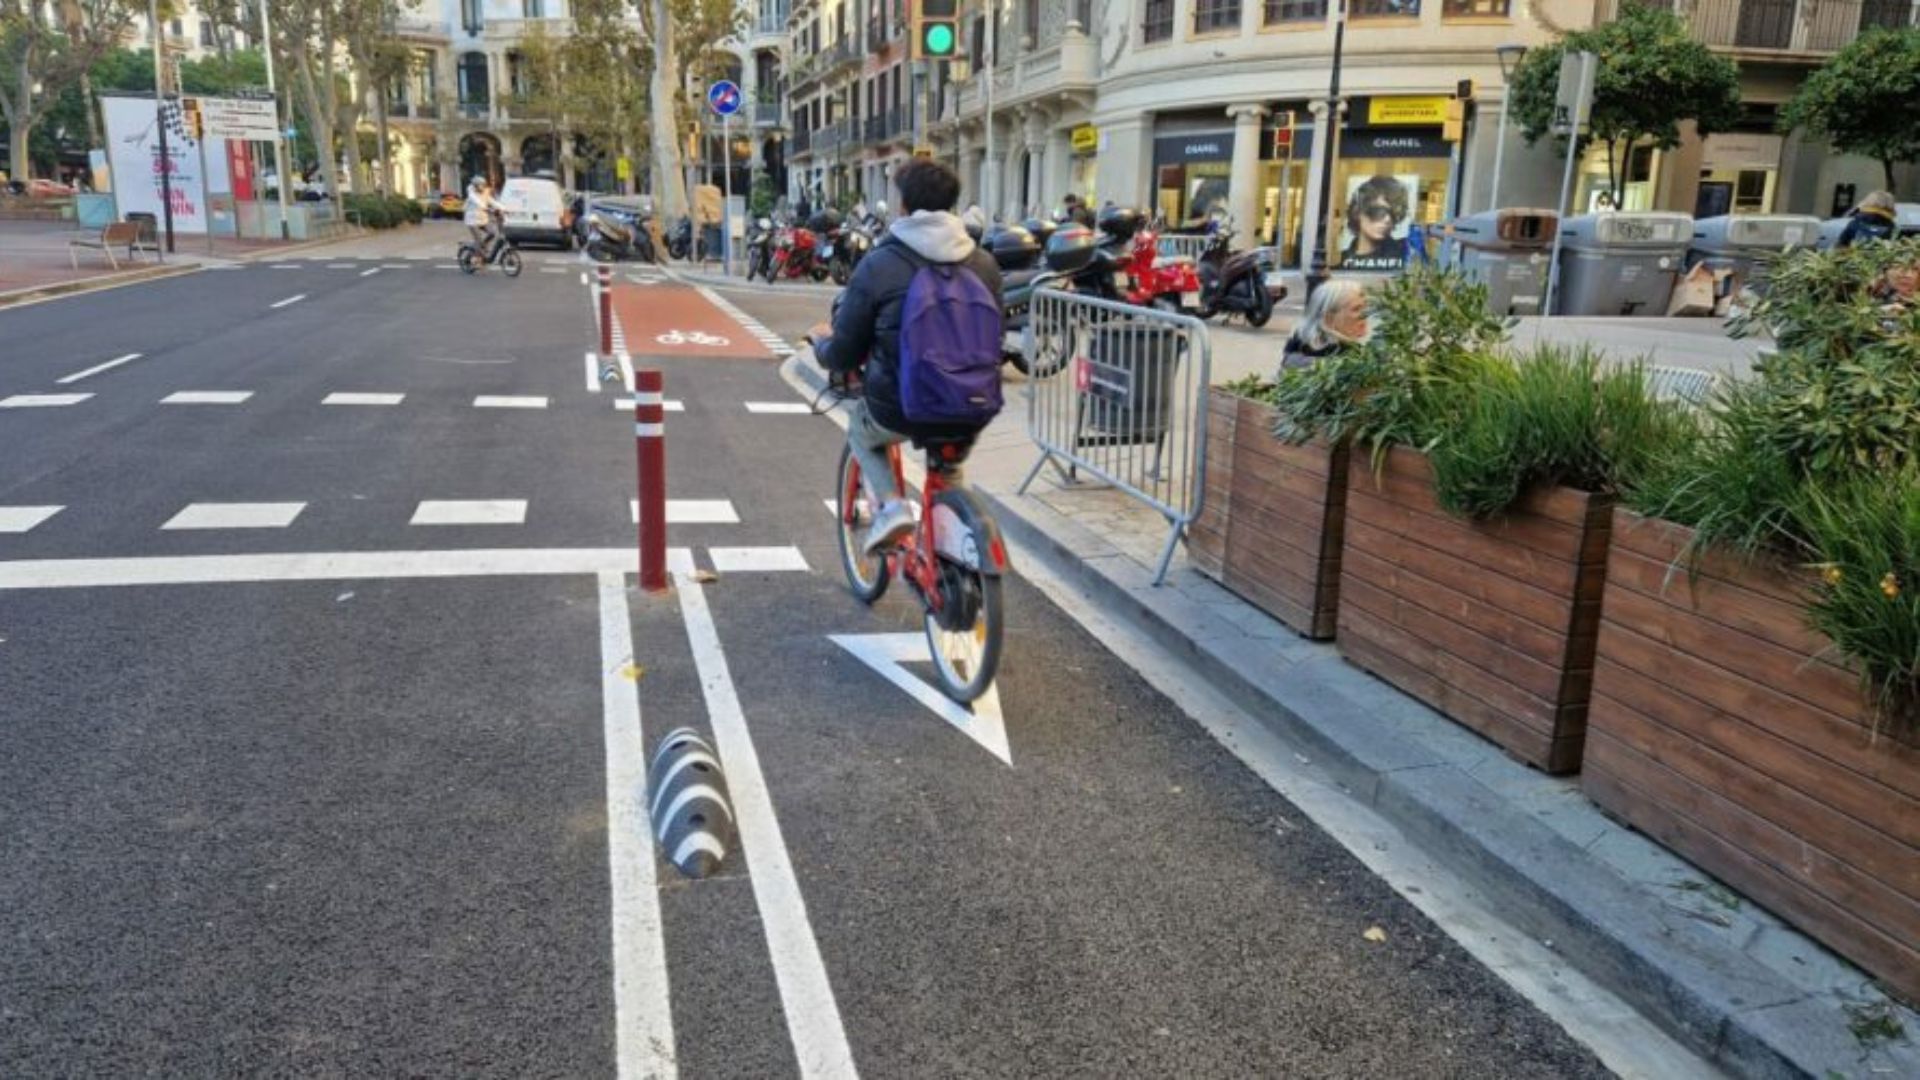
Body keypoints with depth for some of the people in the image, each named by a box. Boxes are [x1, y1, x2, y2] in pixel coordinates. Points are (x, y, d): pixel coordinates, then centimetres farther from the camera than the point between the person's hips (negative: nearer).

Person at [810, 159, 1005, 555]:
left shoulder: (879, 264, -9)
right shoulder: (984, 263, 2)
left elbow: (842, 357, -3)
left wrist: (821, 340, 20)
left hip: (901, 412, -3)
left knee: (860, 428, 31)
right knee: (949, 462, 37)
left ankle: (891, 505, 7)